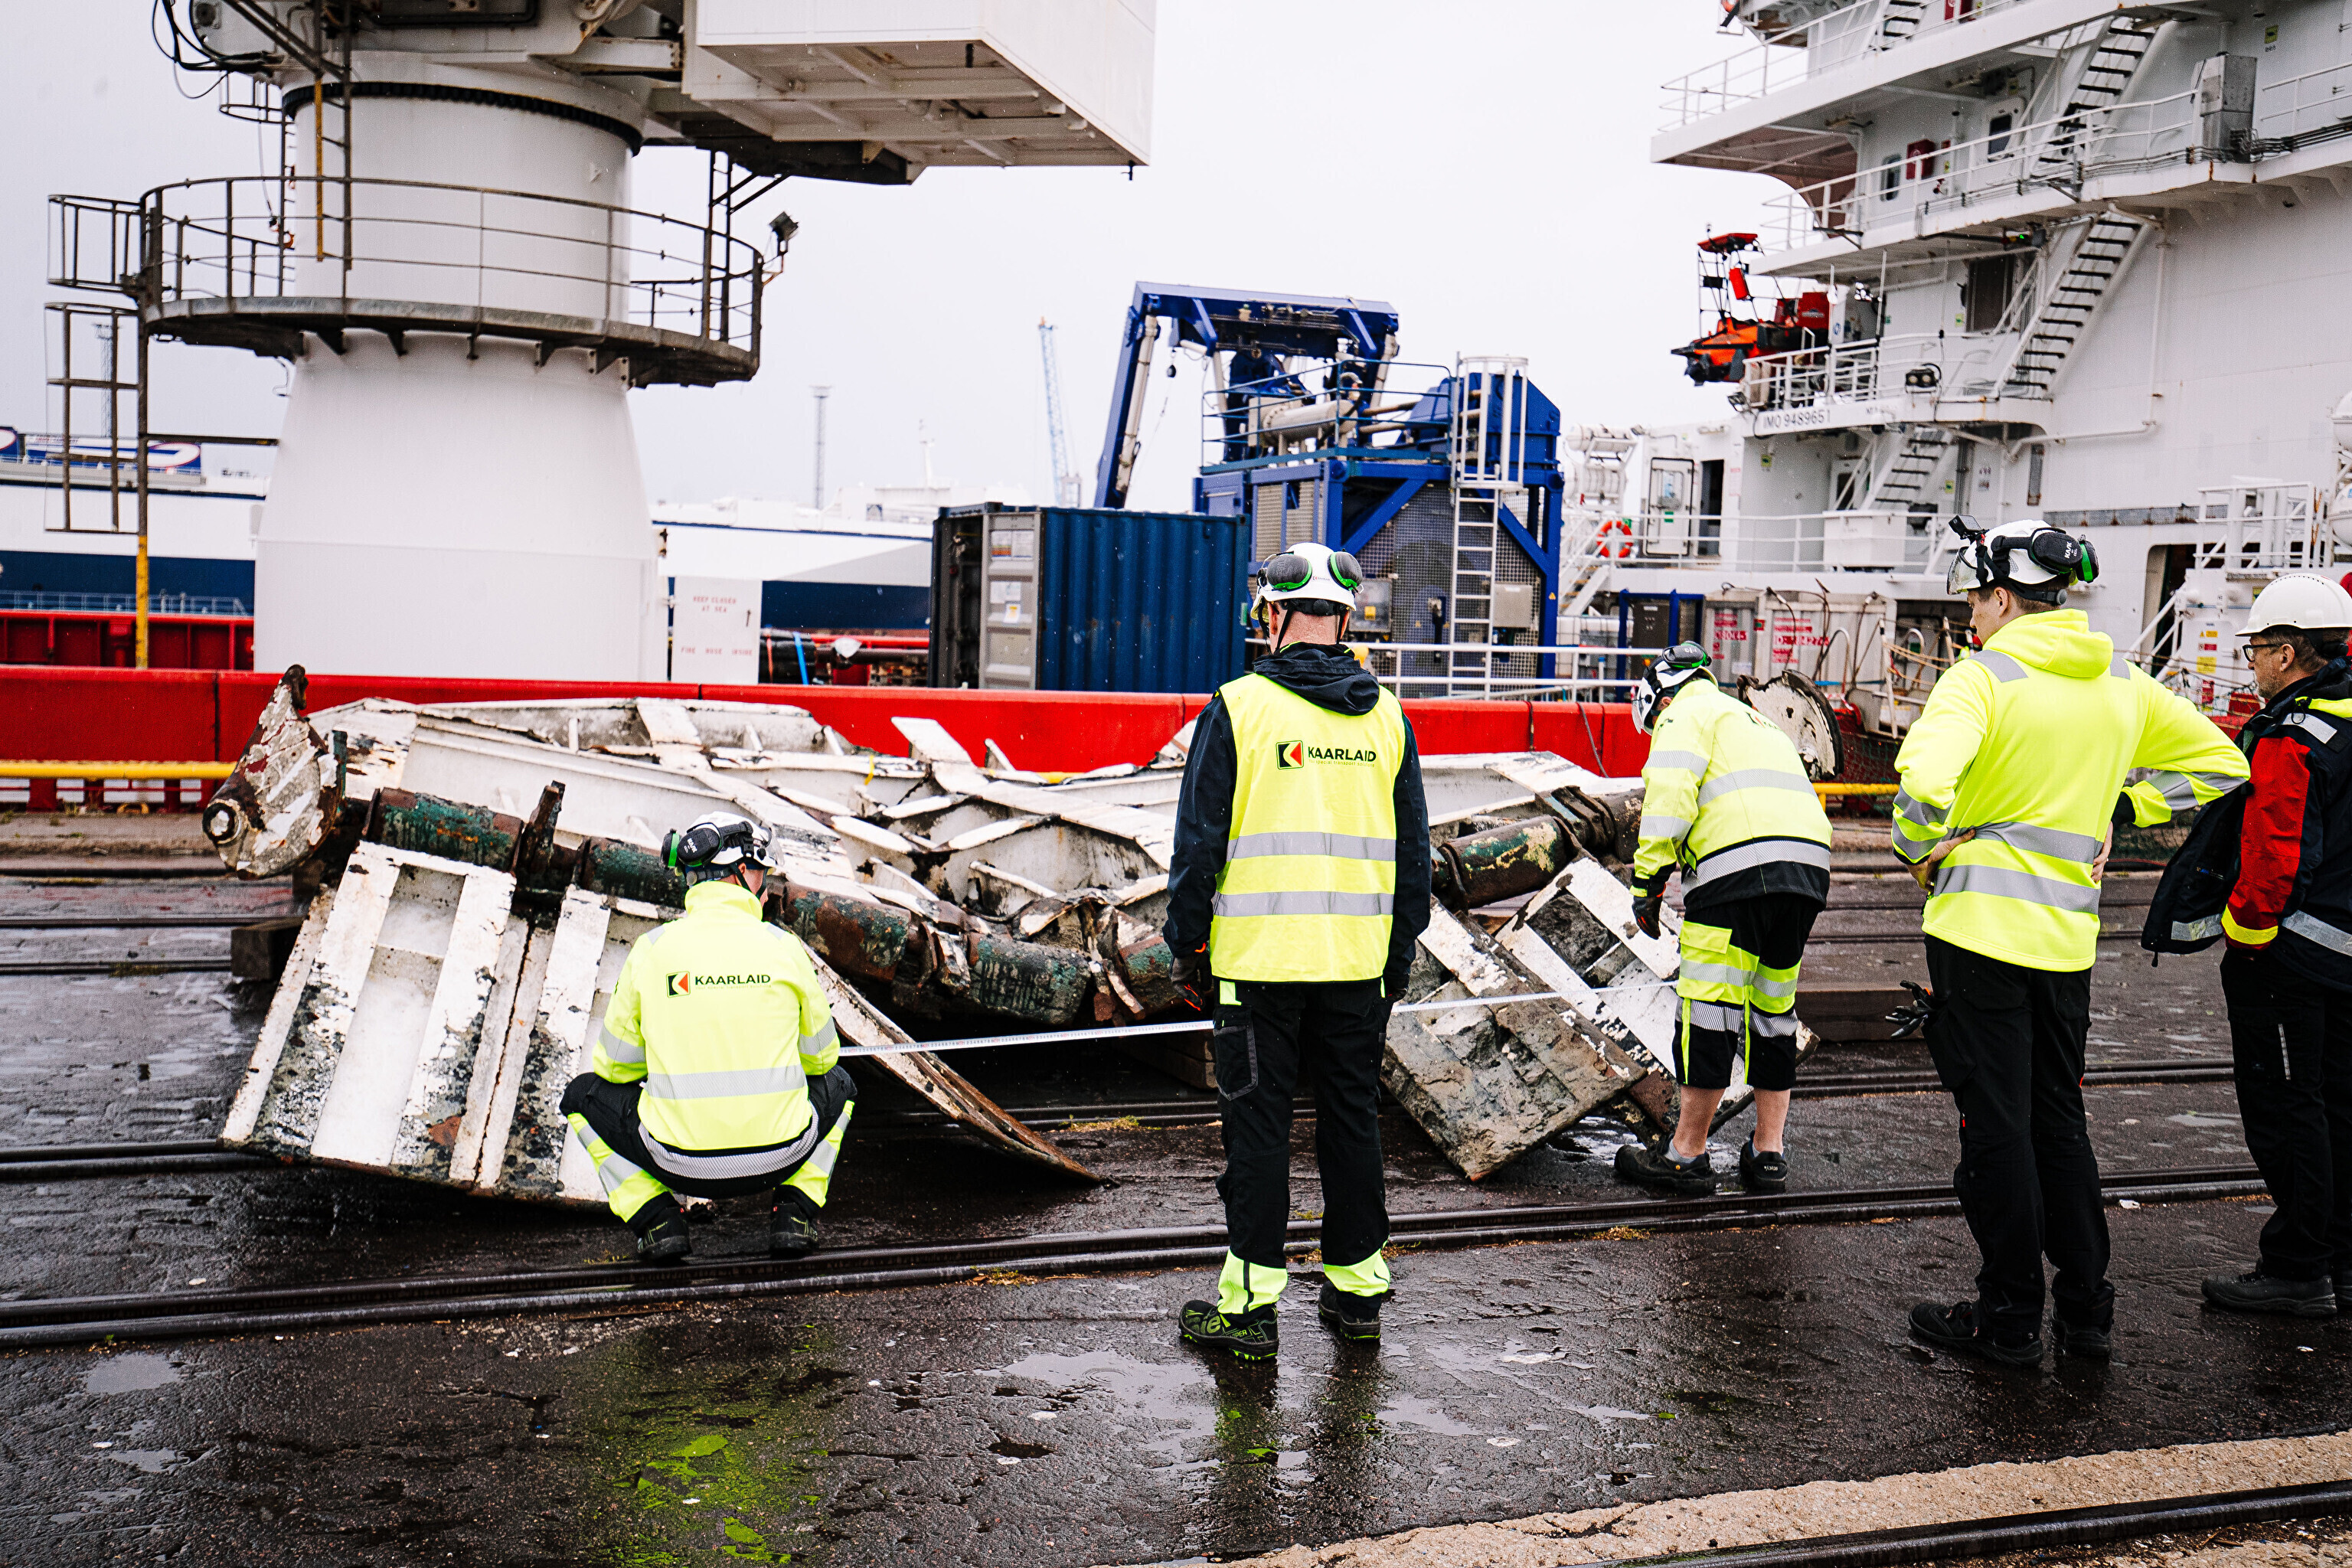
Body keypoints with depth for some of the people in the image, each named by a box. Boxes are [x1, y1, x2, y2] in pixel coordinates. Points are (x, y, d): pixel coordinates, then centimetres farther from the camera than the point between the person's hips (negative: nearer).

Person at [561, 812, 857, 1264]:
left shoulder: (651, 949, -2)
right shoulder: (783, 945, -1)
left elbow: (614, 1065, 6)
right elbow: (822, 1056, 9)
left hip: (682, 1162, 0)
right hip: (781, 1154, 1)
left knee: (584, 1095, 25)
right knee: (837, 1084, 32)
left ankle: (658, 1220, 9)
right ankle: (794, 1211, 13)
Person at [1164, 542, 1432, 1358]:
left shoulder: (1239, 707, -6)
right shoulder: (1386, 717, 7)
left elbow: (1199, 839, -6)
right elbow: (1414, 851, 11)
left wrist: (1187, 944, 3)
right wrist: (1399, 954, 18)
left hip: (1258, 961, -4)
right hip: (1358, 963, 4)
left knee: (1257, 1124, 3)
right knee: (1352, 1118, 13)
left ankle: (1248, 1304, 7)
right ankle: (1359, 1288, 22)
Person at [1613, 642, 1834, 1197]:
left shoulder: (1685, 716, 9)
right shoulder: (1758, 721, 35)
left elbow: (1670, 796, -9)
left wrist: (1648, 881, -6)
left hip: (1741, 865, -8)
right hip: (1811, 868, 9)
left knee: (1709, 1010, -3)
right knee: (1773, 1012, 16)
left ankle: (1687, 1156, 2)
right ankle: (1769, 1153, 20)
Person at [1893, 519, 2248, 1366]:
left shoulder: (1982, 676, -12)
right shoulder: (2123, 683, 9)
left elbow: (1925, 782, -28)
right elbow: (2219, 764, 19)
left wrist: (1922, 851, -10)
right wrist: (2115, 811, 16)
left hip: (1980, 925, -6)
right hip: (2067, 936, 6)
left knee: (1995, 1125, 2)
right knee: (2058, 1120, 17)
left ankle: (2010, 1318, 11)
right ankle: (2085, 1308, 23)